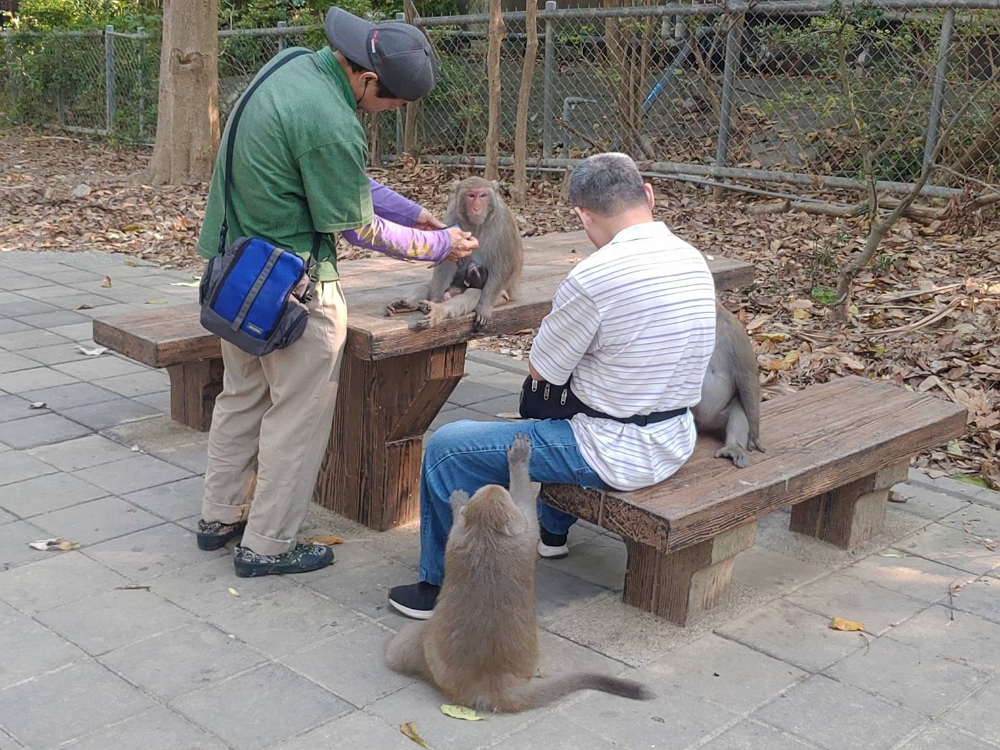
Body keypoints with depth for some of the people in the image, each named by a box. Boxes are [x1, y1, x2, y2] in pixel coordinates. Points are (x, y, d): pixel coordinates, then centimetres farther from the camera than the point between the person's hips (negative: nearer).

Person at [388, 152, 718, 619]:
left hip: (619, 454, -9)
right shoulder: (694, 261, 1)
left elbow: (541, 371, -10)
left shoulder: (592, 277, -24)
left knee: (446, 448, 0)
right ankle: (552, 529, 52)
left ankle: (444, 584, 14)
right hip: (676, 439, 9)